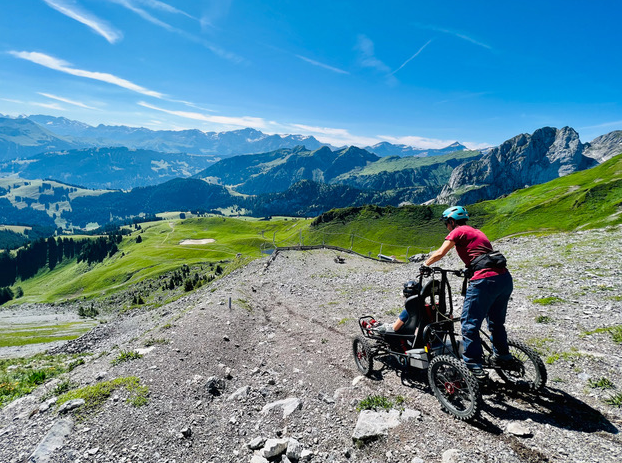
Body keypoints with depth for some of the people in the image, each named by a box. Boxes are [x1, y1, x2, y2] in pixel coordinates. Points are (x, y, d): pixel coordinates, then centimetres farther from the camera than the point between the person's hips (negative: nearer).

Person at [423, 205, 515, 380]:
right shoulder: (476, 231, 25)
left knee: (470, 324, 1)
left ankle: (474, 367, 3)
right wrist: (468, 269, 41)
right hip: (505, 279, 9)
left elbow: (440, 253, -7)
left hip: (485, 281, -9)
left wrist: (425, 265, 6)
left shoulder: (458, 231, 1)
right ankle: (503, 357, 37)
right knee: (496, 322, 25)